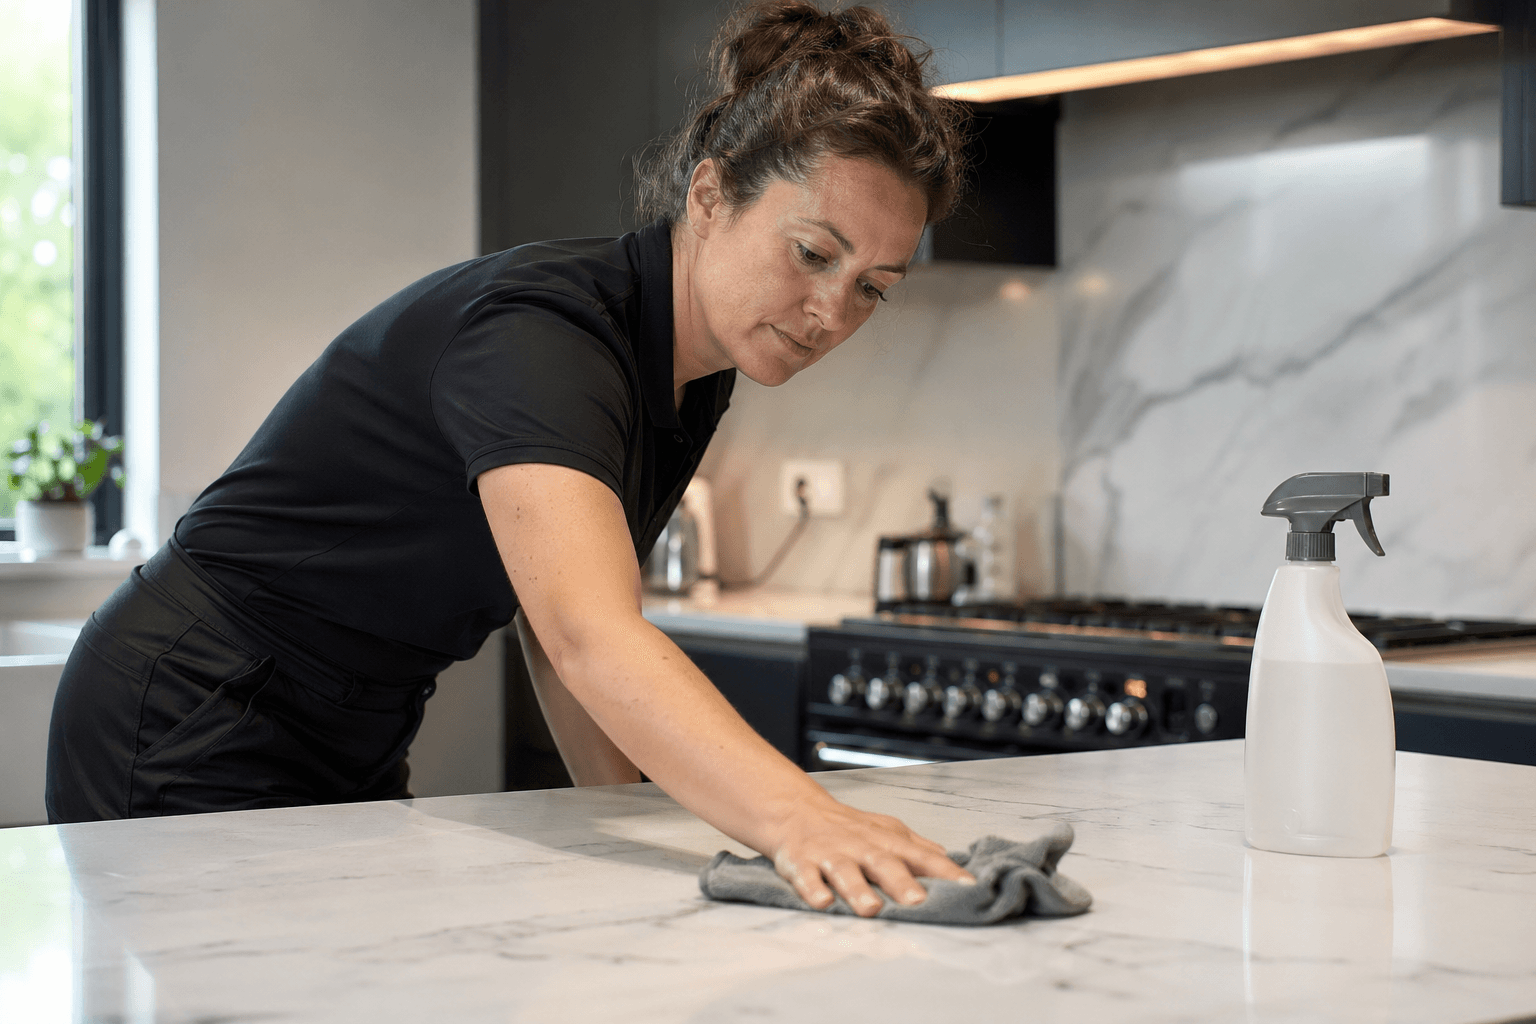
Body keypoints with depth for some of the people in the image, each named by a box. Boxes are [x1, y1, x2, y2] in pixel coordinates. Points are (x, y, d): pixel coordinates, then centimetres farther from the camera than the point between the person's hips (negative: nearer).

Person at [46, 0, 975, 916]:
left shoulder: (691, 385, -1)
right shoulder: (538, 333, -30)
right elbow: (590, 636, -47)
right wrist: (794, 818, -61)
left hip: (355, 751, 9)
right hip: (196, 739, -9)